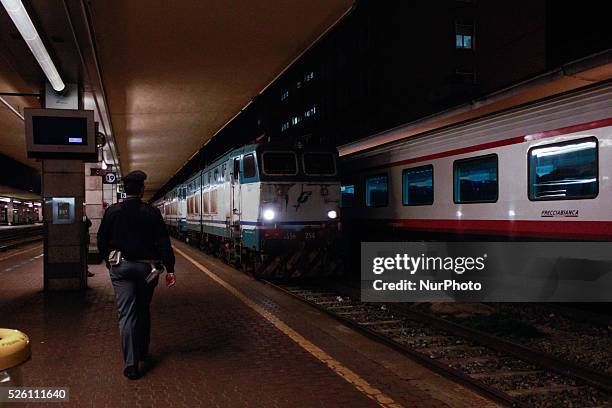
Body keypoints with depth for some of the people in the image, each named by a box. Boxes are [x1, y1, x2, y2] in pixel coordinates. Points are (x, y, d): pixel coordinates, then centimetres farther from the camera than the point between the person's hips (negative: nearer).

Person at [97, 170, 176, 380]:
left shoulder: (112, 211, -2)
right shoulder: (152, 212, -5)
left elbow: (102, 241, 4)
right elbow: (163, 243, -7)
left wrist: (109, 261, 19)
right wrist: (170, 269, -4)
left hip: (121, 267, 0)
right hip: (146, 267, 1)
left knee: (127, 315, 0)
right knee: (143, 311, 18)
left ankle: (131, 364, -5)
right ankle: (142, 352, 31)